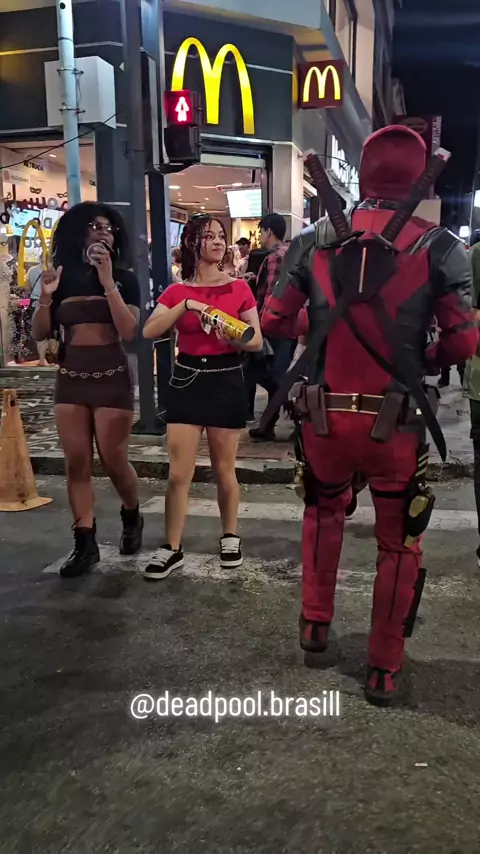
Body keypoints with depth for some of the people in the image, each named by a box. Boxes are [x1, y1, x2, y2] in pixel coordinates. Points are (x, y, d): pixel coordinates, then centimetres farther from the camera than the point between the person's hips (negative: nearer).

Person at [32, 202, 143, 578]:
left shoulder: (124, 278, 0)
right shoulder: (63, 276, 7)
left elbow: (129, 332, -14)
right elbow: (40, 334, 7)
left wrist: (108, 282, -19)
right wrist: (46, 296, -9)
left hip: (112, 377, -3)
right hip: (70, 378, 3)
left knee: (114, 461, 2)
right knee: (77, 464, 3)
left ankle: (132, 517, 31)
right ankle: (85, 543, 11)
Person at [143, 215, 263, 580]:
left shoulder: (239, 288, 1)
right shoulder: (176, 291, 4)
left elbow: (257, 341, 2)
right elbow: (149, 332, -10)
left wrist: (234, 337, -19)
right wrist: (186, 305, -18)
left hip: (228, 380, -1)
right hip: (187, 379, 1)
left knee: (224, 469, 9)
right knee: (179, 472, 0)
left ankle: (231, 536, 29)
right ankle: (172, 549, 11)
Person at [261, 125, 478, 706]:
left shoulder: (314, 240, 1)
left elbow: (273, 322, 4)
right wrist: (425, 358, 12)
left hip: (324, 415, 2)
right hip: (395, 423, -2)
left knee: (324, 509, 30)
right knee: (399, 543, 16)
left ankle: (314, 624, 37)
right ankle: (384, 670, 25)